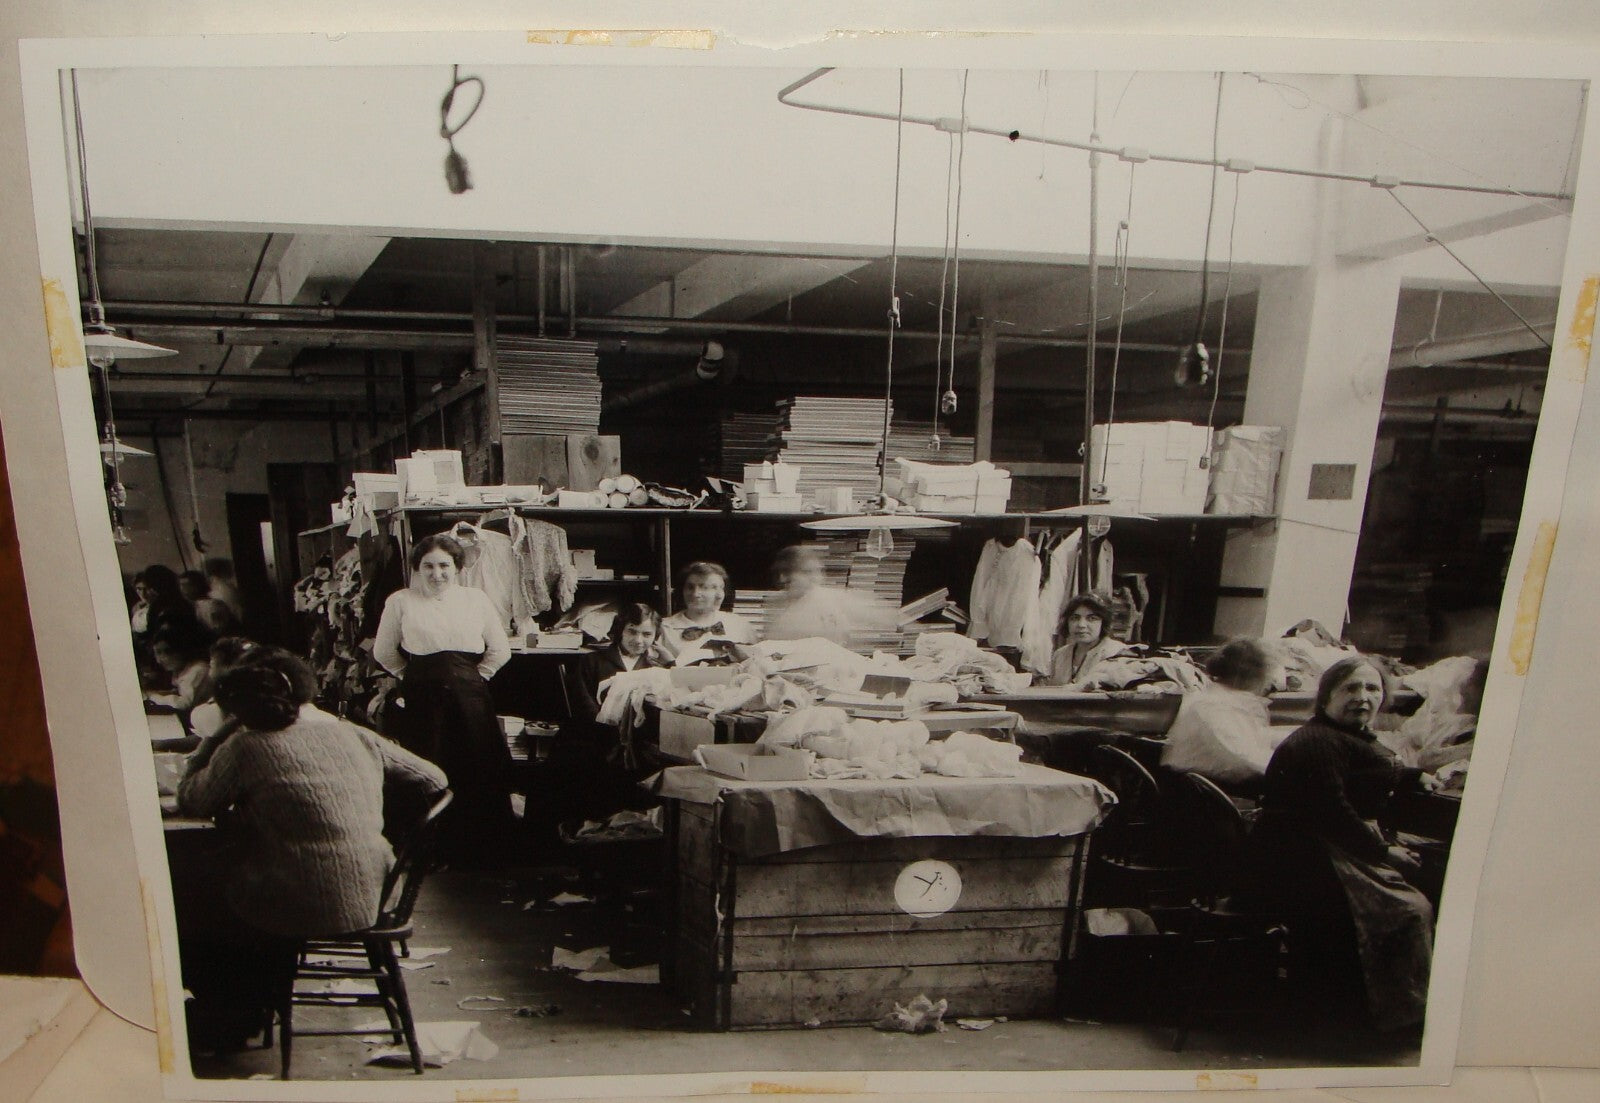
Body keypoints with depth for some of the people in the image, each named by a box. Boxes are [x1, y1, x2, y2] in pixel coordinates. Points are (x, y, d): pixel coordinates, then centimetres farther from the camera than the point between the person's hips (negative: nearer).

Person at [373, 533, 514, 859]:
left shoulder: (476, 599, 9)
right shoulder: (400, 602, 5)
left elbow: (500, 650, 13)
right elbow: (384, 652, 13)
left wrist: (474, 678, 6)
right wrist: (415, 679, 8)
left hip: (469, 700, 2)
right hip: (422, 702, -1)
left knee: (477, 775, 4)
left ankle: (478, 852, 17)